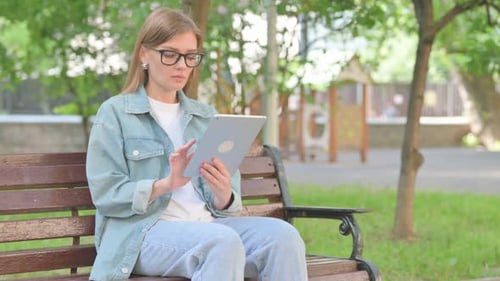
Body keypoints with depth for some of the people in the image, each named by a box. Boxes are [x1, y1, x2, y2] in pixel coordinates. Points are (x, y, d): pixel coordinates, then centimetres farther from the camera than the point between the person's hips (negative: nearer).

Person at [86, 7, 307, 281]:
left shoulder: (207, 116, 19)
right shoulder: (114, 112, 5)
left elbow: (225, 205, 14)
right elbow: (105, 196, -5)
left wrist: (223, 195, -11)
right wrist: (165, 185, -21)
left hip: (206, 224, 5)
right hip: (143, 232, -5)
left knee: (283, 235, -25)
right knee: (224, 242, -36)